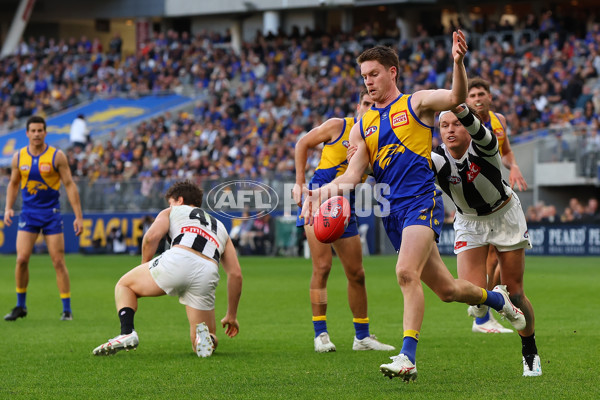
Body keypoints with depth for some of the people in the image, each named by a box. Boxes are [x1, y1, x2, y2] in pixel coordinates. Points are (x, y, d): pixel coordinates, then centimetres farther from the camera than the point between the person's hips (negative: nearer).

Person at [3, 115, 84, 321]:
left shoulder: (57, 156, -6)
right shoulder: (19, 157, 3)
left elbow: (69, 185, -6)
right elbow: (13, 184, 15)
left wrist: (78, 216, -10)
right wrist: (8, 208, 1)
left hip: (51, 214, -2)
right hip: (28, 213, 2)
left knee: (58, 262, -3)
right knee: (21, 259, -8)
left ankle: (67, 309, 4)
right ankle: (21, 306, 8)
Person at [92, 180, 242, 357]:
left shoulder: (171, 212, 27)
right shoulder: (220, 227, 37)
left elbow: (151, 237, 5)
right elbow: (236, 274, 27)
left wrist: (144, 268, 21)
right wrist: (231, 316, 32)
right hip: (208, 274, 3)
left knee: (124, 285, 23)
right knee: (206, 343, 19)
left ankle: (127, 333, -4)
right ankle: (205, 337, -18)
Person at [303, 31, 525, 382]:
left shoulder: (416, 104, 4)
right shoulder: (363, 126, 17)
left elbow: (456, 97, -13)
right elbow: (353, 175, 12)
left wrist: (458, 62, -30)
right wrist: (324, 190, -6)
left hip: (421, 199, -6)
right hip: (392, 212, 6)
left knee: (407, 273, -26)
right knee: (446, 289, 10)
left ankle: (408, 357, -27)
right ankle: (496, 297, 38)